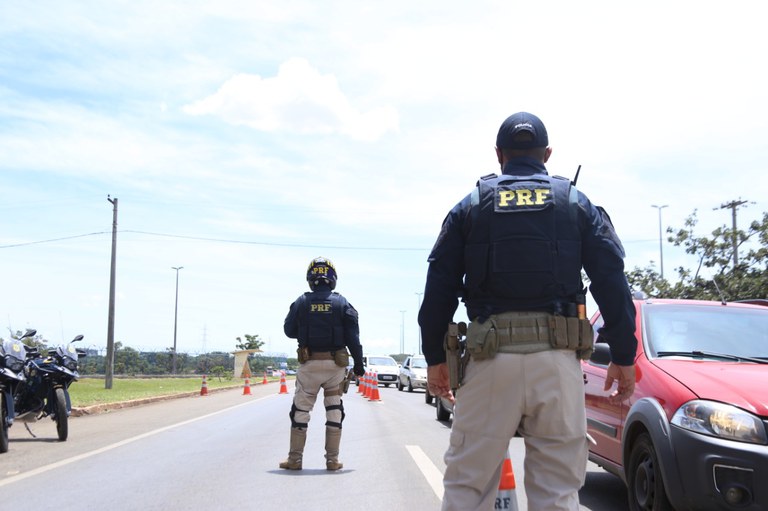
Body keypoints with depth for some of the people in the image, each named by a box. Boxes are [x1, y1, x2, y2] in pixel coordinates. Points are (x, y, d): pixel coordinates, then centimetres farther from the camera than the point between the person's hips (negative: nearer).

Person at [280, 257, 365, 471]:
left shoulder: (301, 302, -3)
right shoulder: (342, 303, -2)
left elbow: (289, 330, 7)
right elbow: (353, 337, -3)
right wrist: (358, 363, 3)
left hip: (309, 364, -1)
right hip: (336, 364, 1)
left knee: (300, 411, 8)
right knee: (334, 411, 9)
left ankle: (295, 459, 10)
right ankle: (332, 459, 11)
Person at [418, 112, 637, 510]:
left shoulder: (470, 207, 11)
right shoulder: (577, 204, 12)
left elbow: (439, 288, 6)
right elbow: (612, 283, 4)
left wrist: (435, 357, 11)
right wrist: (623, 357, 7)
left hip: (490, 358, 0)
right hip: (557, 359, 1)